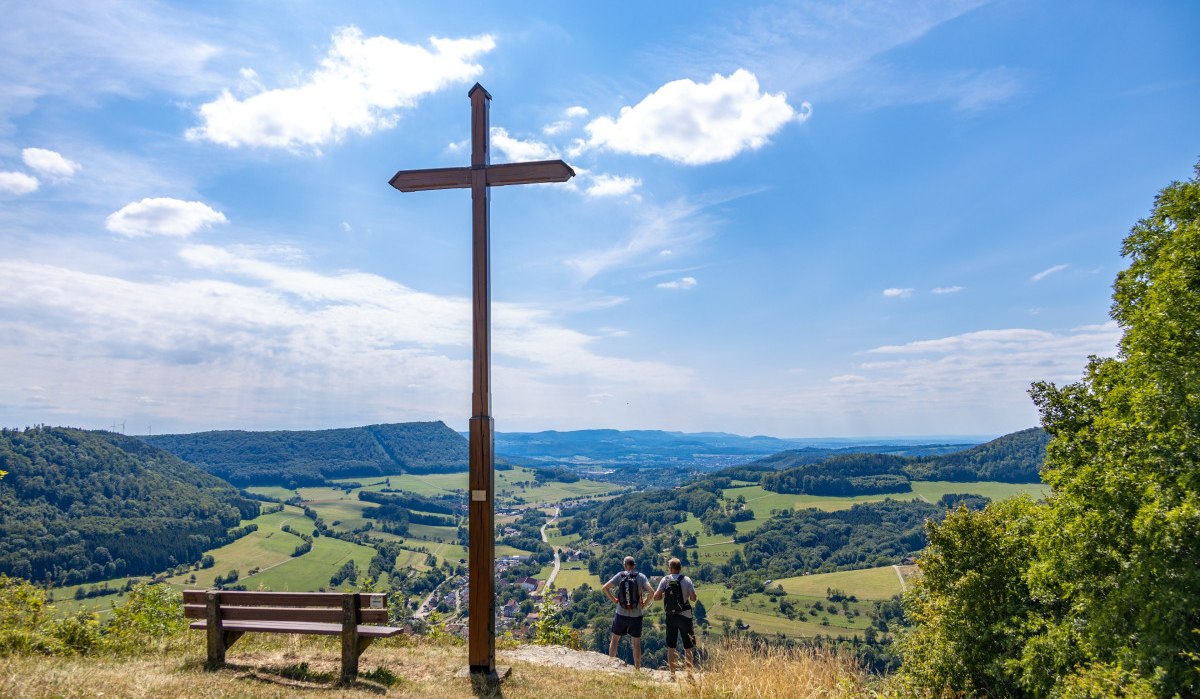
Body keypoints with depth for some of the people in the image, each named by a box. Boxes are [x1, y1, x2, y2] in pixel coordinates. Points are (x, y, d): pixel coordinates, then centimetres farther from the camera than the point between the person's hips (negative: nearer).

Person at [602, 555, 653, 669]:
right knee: (636, 643, 11)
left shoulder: (619, 576, -5)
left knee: (615, 639, 18)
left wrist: (614, 600, 1)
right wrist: (644, 603, -4)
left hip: (621, 614, 1)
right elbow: (651, 592, -18)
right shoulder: (640, 577, -8)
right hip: (636, 616, -1)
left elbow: (604, 588, -7)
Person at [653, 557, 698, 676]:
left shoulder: (665, 580, -5)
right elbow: (693, 598, -14)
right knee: (688, 647, 7)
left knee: (671, 646, 12)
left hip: (670, 616, 2)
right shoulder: (686, 580, -8)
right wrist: (687, 595, 7)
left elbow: (656, 596, -8)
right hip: (685, 616, -2)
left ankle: (672, 673, 16)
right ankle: (689, 672, 7)